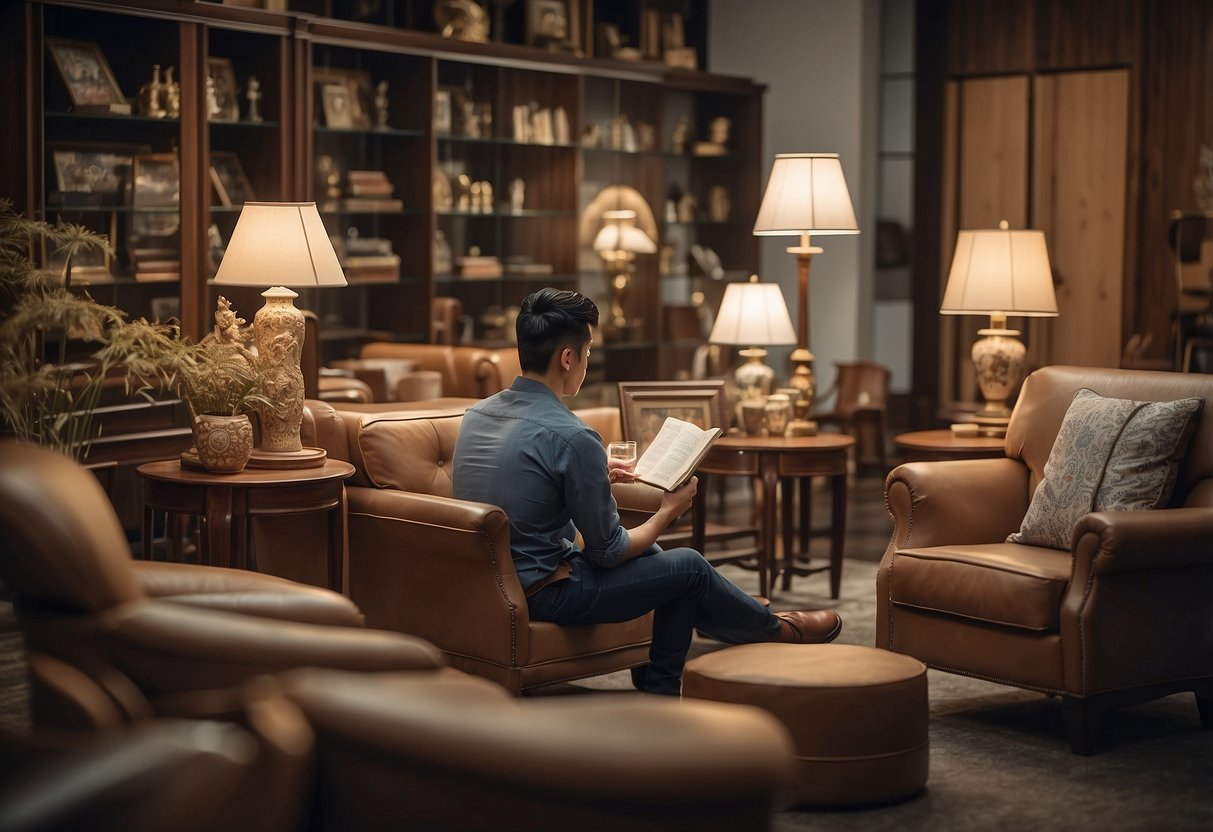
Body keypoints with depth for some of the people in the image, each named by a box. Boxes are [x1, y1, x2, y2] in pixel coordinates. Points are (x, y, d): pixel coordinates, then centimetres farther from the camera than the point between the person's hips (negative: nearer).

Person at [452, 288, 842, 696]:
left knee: (647, 553, 26)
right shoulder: (572, 437, -24)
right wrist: (669, 512, 2)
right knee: (689, 566, 12)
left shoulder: (477, 414, 0)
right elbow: (608, 551, -15)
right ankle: (772, 628, 39)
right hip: (544, 595, -8)